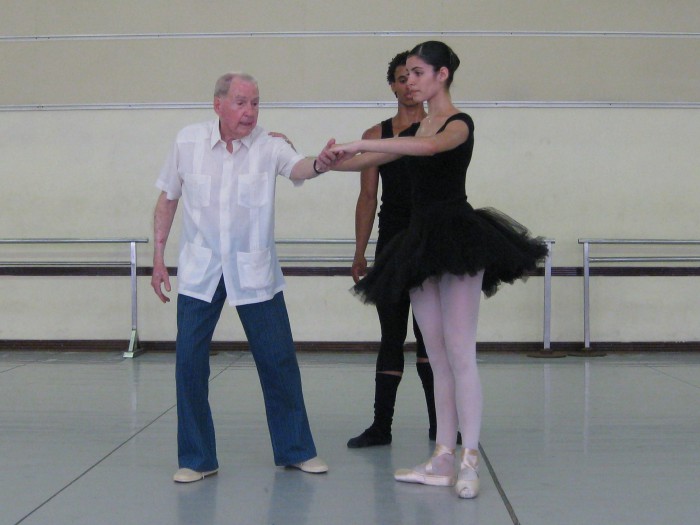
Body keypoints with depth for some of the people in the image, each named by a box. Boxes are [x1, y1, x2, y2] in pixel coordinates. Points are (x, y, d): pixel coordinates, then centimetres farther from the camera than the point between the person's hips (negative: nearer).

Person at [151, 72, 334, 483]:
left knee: (279, 360, 3)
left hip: (254, 271, -1)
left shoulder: (269, 146, -9)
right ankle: (197, 459, 13)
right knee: (190, 361, -2)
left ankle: (295, 449, 21)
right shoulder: (188, 142, -4)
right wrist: (159, 256, 4)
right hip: (199, 271, 1)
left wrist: (318, 165, -54)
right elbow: (168, 198, 6)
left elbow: (296, 166, -30)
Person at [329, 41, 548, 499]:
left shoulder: (460, 123, -7)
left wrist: (361, 144, -29)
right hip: (423, 239, 8)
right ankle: (444, 458, 12)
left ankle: (470, 462, -7)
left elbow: (429, 146, -29)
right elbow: (371, 162, 20)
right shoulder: (419, 127, 18)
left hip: (458, 236, -8)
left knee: (460, 354, -10)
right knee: (438, 358, 8)